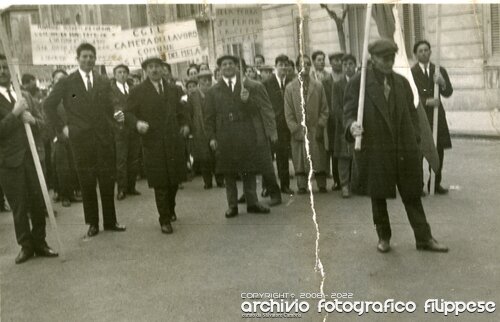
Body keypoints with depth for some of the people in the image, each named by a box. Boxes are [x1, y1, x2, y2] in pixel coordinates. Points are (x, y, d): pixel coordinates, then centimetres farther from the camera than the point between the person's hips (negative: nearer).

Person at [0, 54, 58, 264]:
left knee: (39, 203, 6)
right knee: (19, 207, 5)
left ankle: (39, 243, 19)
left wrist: (32, 119, -7)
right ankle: (26, 246, 18)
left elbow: (42, 121, 14)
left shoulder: (25, 96, 14)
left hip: (32, 155, 4)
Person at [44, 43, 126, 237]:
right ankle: (92, 223, 12)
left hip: (104, 139, 2)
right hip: (81, 140, -2)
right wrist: (62, 127, 0)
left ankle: (110, 221, 14)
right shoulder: (66, 83, 1)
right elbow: (49, 105, 6)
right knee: (87, 183, 3)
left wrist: (111, 129, 5)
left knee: (108, 181, 4)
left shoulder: (104, 83, 11)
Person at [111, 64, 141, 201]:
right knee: (121, 159, -4)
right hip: (120, 129, -4)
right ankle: (121, 189, 3)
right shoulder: (110, 89, 2)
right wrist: (116, 114, -27)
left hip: (134, 128, 4)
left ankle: (131, 187, 16)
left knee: (134, 159, 6)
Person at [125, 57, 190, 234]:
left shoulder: (173, 89, 12)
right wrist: (137, 123, -22)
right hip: (153, 144, -4)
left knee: (175, 179, 12)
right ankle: (165, 219, 13)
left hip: (174, 141, 4)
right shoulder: (137, 91, 0)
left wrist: (184, 124, 4)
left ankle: (170, 208, 38)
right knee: (160, 184, 0)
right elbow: (128, 113, -2)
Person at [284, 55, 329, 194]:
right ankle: (302, 186, 9)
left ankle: (322, 185, 13)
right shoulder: (290, 88, 3)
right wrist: (295, 129, -5)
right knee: (300, 160, 1)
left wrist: (320, 126, -3)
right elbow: (288, 113, 2)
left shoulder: (318, 86, 6)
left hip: (316, 131, 1)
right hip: (299, 132, 0)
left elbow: (324, 109, 6)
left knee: (319, 159, 4)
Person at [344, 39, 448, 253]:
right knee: (378, 196, 10)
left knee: (412, 195, 8)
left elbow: (411, 113, 14)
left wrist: (415, 139, 5)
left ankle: (424, 239, 16)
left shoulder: (402, 82, 10)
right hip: (374, 150, -3)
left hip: (405, 150, 3)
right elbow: (349, 112, -5)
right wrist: (352, 125, -27)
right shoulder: (358, 83, -3)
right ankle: (383, 237, 26)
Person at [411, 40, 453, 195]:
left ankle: (435, 184, 17)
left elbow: (448, 93, 6)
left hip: (437, 116, 4)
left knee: (438, 151, 6)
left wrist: (442, 83, -14)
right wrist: (426, 101, -20)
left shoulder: (439, 71, 12)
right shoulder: (411, 72, -1)